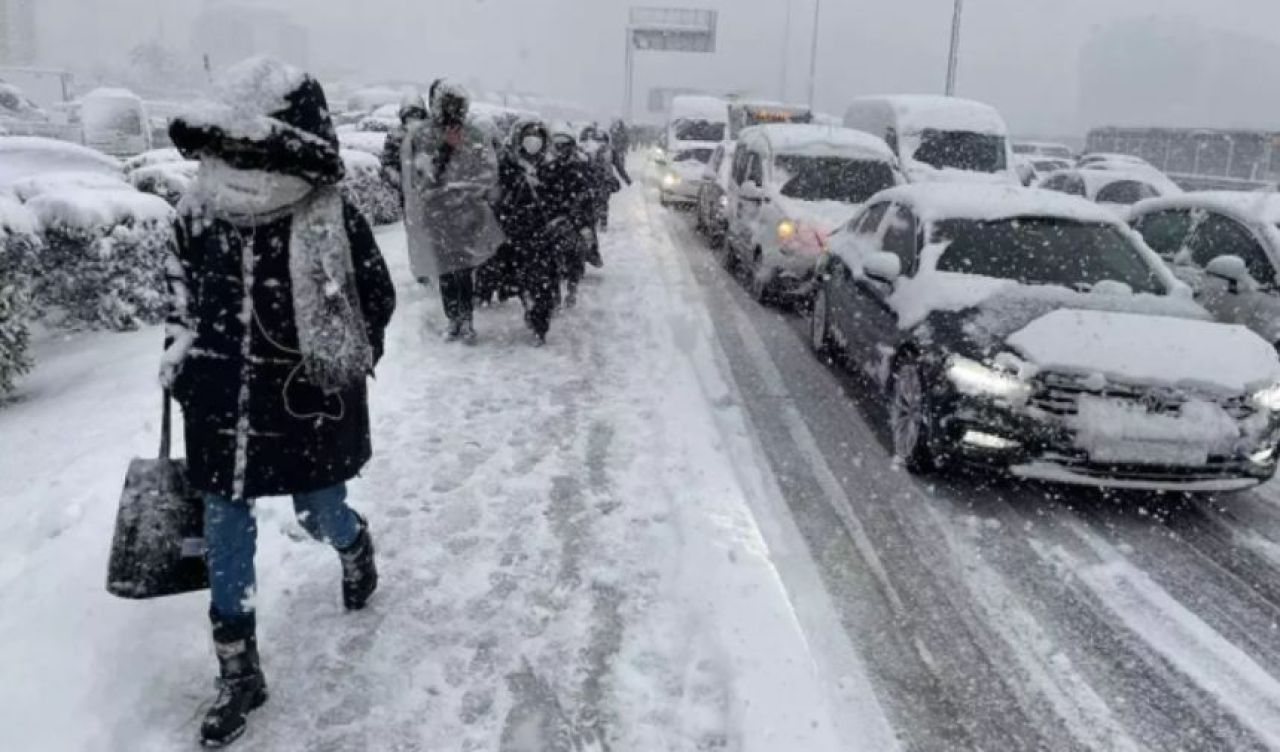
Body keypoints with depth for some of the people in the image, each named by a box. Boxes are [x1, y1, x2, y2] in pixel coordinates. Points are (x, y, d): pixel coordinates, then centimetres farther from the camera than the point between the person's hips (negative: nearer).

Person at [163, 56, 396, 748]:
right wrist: (179, 356, 6)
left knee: (320, 518, 14)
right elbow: (181, 292, 14)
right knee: (224, 541, 8)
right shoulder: (199, 213, -3)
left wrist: (342, 368, -8)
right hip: (221, 411, 4)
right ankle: (237, 674, 25)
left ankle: (355, 544, 55)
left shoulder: (331, 223, -15)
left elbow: (377, 298, -4)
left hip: (307, 409, -3)